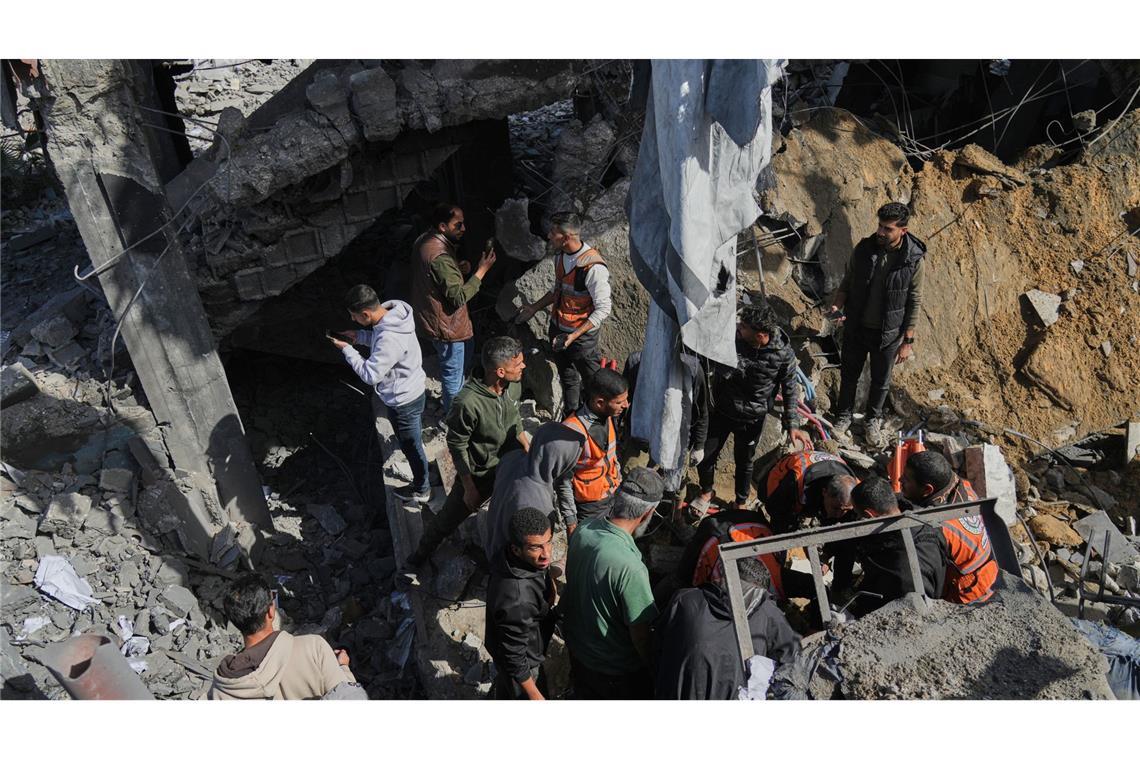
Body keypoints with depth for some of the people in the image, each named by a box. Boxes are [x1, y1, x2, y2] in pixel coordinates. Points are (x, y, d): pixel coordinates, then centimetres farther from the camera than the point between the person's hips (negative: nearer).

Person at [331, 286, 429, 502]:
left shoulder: (389, 340, -39)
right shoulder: (394, 311, -10)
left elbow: (370, 375, -30)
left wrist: (347, 349, -21)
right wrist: (359, 336, -3)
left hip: (403, 401, -9)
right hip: (413, 389, 9)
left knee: (411, 445, 14)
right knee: (413, 439, 32)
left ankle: (421, 490, 37)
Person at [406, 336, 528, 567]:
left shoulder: (514, 386, -15)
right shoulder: (468, 403, -34)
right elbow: (457, 447, -20)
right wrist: (469, 488, -15)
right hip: (477, 474, -5)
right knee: (450, 518, 16)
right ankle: (424, 550, 45)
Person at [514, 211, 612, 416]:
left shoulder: (594, 267, -27)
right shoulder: (560, 255, -1)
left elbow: (603, 308, -22)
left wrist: (574, 335, -26)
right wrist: (535, 308, 12)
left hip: (581, 335, -8)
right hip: (557, 329, 8)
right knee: (567, 380, 23)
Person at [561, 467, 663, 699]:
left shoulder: (583, 530, -17)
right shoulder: (630, 568, -38)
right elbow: (640, 634, -27)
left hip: (576, 648, 6)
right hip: (616, 669, -6)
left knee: (585, 697, 31)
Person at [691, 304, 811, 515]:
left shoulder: (783, 353, -21)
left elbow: (789, 389, -7)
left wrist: (792, 425, -9)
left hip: (751, 419, -1)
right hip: (720, 410, 2)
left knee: (744, 462, 19)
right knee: (705, 456, 12)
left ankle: (741, 504, 45)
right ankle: (706, 492, 44)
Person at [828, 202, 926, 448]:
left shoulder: (913, 260, -16)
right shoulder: (863, 249, -10)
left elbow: (914, 303, -8)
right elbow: (847, 283, 3)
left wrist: (908, 341, -7)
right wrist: (837, 304, -17)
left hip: (888, 333, -1)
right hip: (856, 326, 2)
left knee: (881, 380, 16)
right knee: (849, 375, 17)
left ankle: (873, 421, 40)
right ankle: (844, 416, 39)